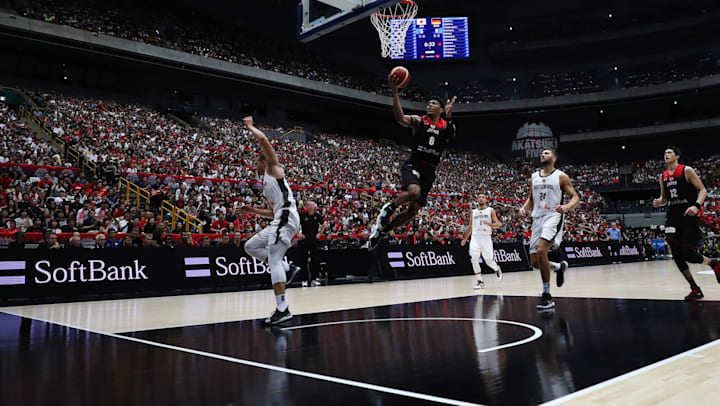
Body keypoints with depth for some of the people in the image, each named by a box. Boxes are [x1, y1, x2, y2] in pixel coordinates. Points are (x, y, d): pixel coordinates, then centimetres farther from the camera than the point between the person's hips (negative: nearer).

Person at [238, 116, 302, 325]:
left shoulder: (273, 168, 6)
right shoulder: (266, 184, 30)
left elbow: (263, 139, -6)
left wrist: (249, 126, 10)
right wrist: (254, 211, 25)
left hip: (286, 218, -9)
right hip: (279, 221, 9)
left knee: (274, 260, -15)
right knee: (251, 246, 16)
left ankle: (282, 309, -18)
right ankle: (288, 269, 6)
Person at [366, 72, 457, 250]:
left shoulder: (446, 125, 10)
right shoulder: (418, 121, 3)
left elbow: (451, 137, -14)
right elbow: (400, 118, -18)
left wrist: (449, 118, -31)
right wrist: (394, 91, -30)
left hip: (429, 170, 3)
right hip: (413, 165, -3)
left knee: (413, 210, 1)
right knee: (414, 191, -35)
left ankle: (381, 230, 18)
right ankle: (388, 208, -6)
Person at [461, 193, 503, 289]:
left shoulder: (490, 210, 6)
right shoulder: (473, 212, 15)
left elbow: (497, 225, 0)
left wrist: (489, 224, -20)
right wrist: (465, 238, 18)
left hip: (486, 237, -2)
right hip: (475, 237, 2)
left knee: (489, 261, -2)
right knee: (474, 259, -14)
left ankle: (497, 269, 35)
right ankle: (480, 282, -5)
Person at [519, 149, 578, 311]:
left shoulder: (561, 176, 0)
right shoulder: (534, 177, 15)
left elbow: (575, 198, -1)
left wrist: (566, 207, -23)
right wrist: (524, 208, 1)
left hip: (553, 216, -6)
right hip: (537, 219, 6)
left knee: (541, 250, -27)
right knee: (535, 262, 3)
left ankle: (547, 295, -16)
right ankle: (559, 266, 36)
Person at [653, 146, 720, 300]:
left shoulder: (687, 171, -3)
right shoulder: (663, 176, 12)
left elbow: (702, 190, -6)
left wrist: (697, 205, -23)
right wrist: (659, 202, -1)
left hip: (689, 216, -5)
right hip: (672, 217, 5)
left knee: (688, 254, -9)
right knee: (677, 255, -5)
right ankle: (695, 289, 5)